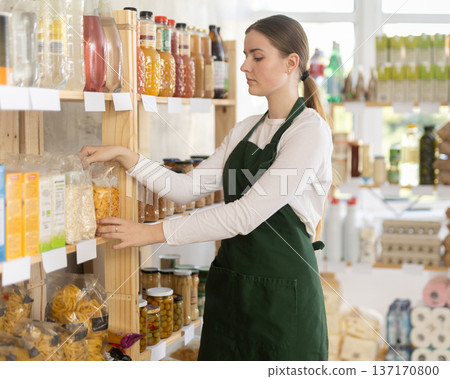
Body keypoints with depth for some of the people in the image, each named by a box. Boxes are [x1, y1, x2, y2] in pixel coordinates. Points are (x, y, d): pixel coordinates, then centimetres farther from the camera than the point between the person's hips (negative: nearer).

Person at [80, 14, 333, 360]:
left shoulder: (311, 131, -14)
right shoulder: (246, 130, 12)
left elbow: (246, 214, -20)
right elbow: (188, 189, 6)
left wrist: (156, 232, -19)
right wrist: (125, 156, -4)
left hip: (283, 290, -7)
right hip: (230, 284, 7)